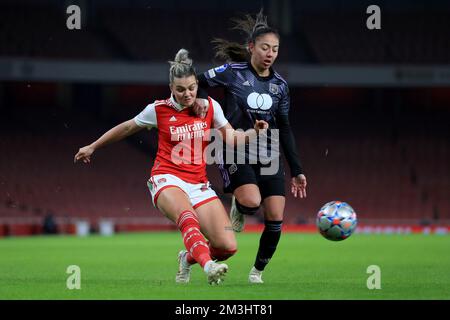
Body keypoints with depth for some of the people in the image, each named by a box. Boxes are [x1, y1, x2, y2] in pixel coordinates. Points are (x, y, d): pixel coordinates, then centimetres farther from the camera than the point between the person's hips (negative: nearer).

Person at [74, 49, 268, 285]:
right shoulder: (159, 109, 0)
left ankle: (188, 258, 18)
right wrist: (92, 147, 24)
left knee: (227, 247, -11)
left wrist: (252, 133, -12)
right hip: (167, 180, -3)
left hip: (199, 184, 3)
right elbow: (127, 128, 16)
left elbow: (231, 138, 9)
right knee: (188, 219, -39)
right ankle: (208, 266, -58)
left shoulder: (210, 106, 4)